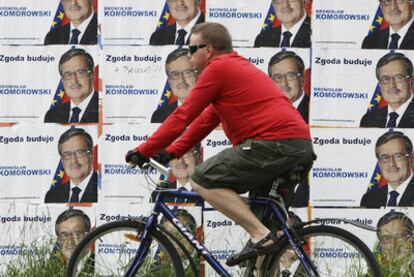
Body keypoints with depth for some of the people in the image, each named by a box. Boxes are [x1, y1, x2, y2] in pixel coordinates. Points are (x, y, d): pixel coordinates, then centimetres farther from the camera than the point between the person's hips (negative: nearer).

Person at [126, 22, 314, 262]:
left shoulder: (218, 68, -2)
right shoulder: (239, 67, 27)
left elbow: (183, 116, -3)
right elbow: (205, 121, 27)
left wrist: (143, 152, 4)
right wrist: (170, 153, 23)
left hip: (273, 142, -10)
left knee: (202, 181, -7)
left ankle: (260, 235, -13)